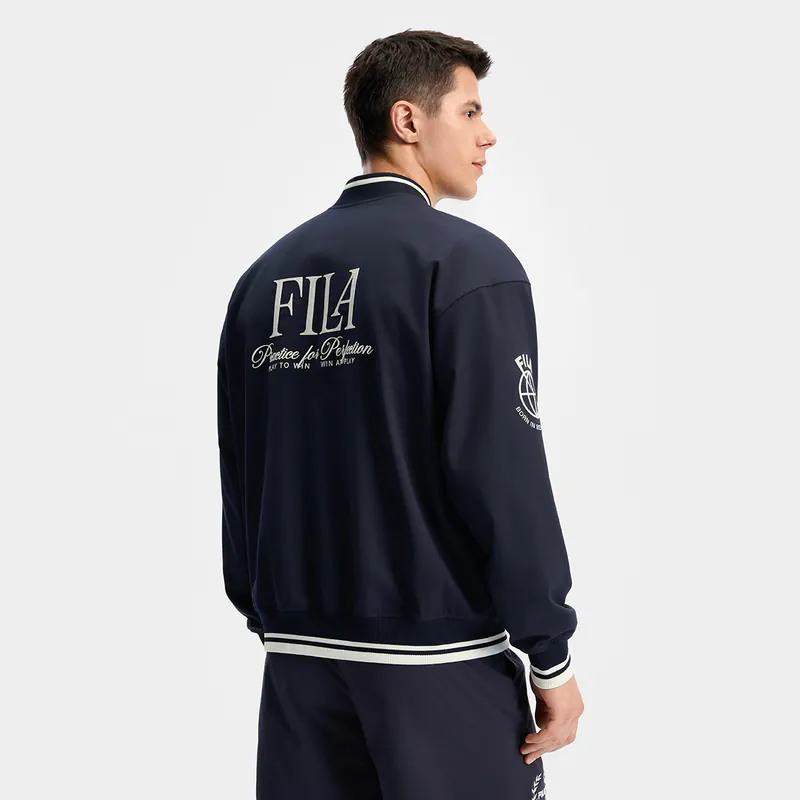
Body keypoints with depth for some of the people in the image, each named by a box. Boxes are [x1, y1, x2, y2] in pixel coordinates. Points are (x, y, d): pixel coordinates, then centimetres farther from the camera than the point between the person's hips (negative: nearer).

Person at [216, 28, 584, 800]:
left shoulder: (265, 274, 7)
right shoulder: (467, 261, -11)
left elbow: (240, 472, 9)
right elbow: (503, 473, -16)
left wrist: (266, 614, 17)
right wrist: (551, 657, -9)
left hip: (300, 648, 6)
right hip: (439, 651, -5)